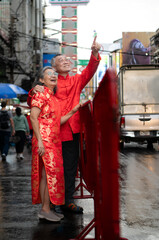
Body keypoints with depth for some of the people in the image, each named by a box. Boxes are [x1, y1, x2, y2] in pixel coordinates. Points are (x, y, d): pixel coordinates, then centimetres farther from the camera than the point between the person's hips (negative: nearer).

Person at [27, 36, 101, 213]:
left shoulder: (76, 81, 15)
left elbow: (90, 71, -2)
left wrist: (95, 53, -18)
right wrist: (34, 91, -16)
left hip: (73, 130, 3)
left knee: (70, 165, 6)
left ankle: (68, 200, 15)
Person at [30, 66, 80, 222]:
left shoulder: (53, 97, 19)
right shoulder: (41, 94, -7)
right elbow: (33, 117, -15)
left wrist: (72, 112, 8)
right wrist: (39, 141, -20)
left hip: (53, 141, 9)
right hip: (44, 140, -9)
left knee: (48, 174, 10)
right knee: (49, 174, -8)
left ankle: (45, 209, 16)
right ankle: (45, 210, 0)